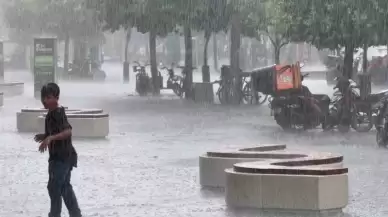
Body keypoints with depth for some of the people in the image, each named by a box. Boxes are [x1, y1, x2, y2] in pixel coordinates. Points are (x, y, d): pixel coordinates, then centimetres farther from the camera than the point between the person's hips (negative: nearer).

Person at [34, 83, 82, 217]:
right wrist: (44, 136, 12)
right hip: (60, 156, 11)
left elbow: (68, 131, -34)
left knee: (54, 187, -6)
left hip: (62, 157, -11)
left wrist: (50, 138, -41)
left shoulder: (58, 114, -20)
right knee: (65, 186, 16)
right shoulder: (51, 114, 11)